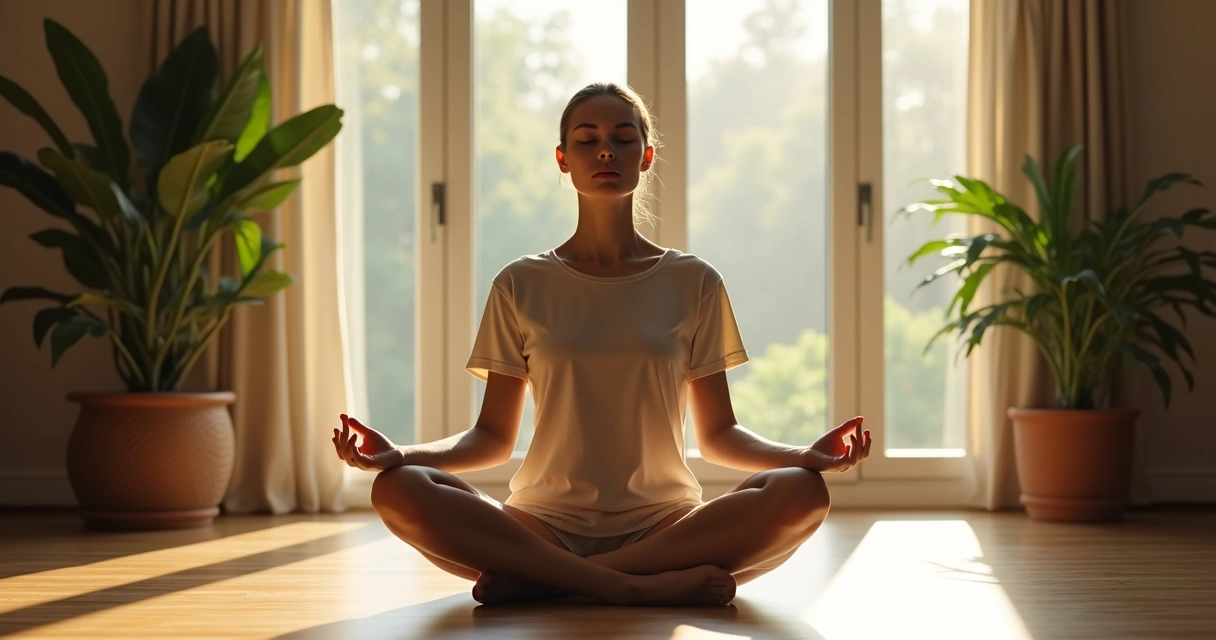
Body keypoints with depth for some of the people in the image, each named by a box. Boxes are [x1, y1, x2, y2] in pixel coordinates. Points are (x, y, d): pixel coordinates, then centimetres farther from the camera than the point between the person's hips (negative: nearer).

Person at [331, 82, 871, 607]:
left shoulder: (693, 283, 9)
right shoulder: (522, 286, 8)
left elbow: (717, 434, 9)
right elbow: (493, 436, 7)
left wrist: (808, 455, -11)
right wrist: (400, 454, -13)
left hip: (665, 524, 1)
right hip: (545, 523, -1)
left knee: (800, 494, -29)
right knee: (399, 490, -27)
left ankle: (539, 579, -25)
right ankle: (649, 583, -30)